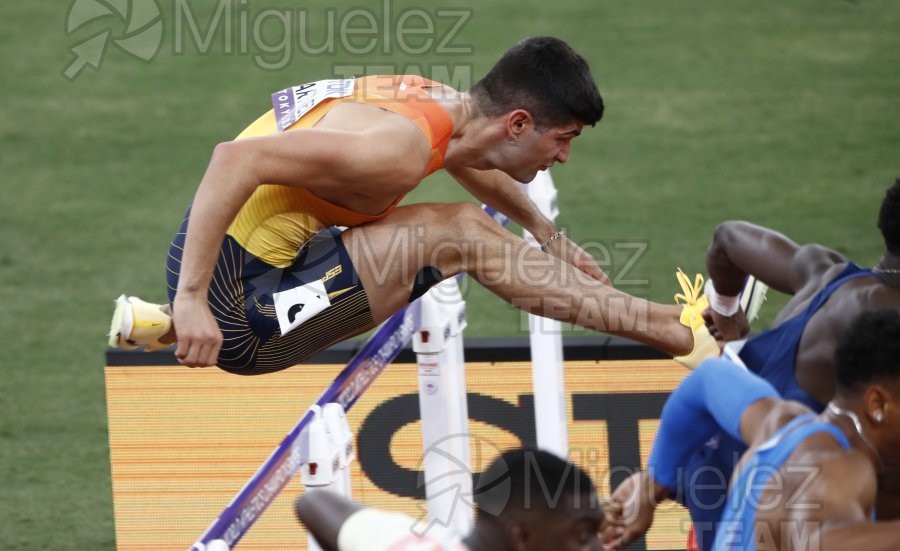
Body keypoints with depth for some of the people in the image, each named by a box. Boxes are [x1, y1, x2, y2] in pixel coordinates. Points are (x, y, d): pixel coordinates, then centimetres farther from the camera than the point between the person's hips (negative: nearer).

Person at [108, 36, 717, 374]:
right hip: (235, 305, -9)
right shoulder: (401, 145, -26)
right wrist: (191, 299, -34)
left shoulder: (443, 105, 3)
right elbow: (236, 159, -33)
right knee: (455, 236, -12)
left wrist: (545, 232, 41)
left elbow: (469, 161, 30)